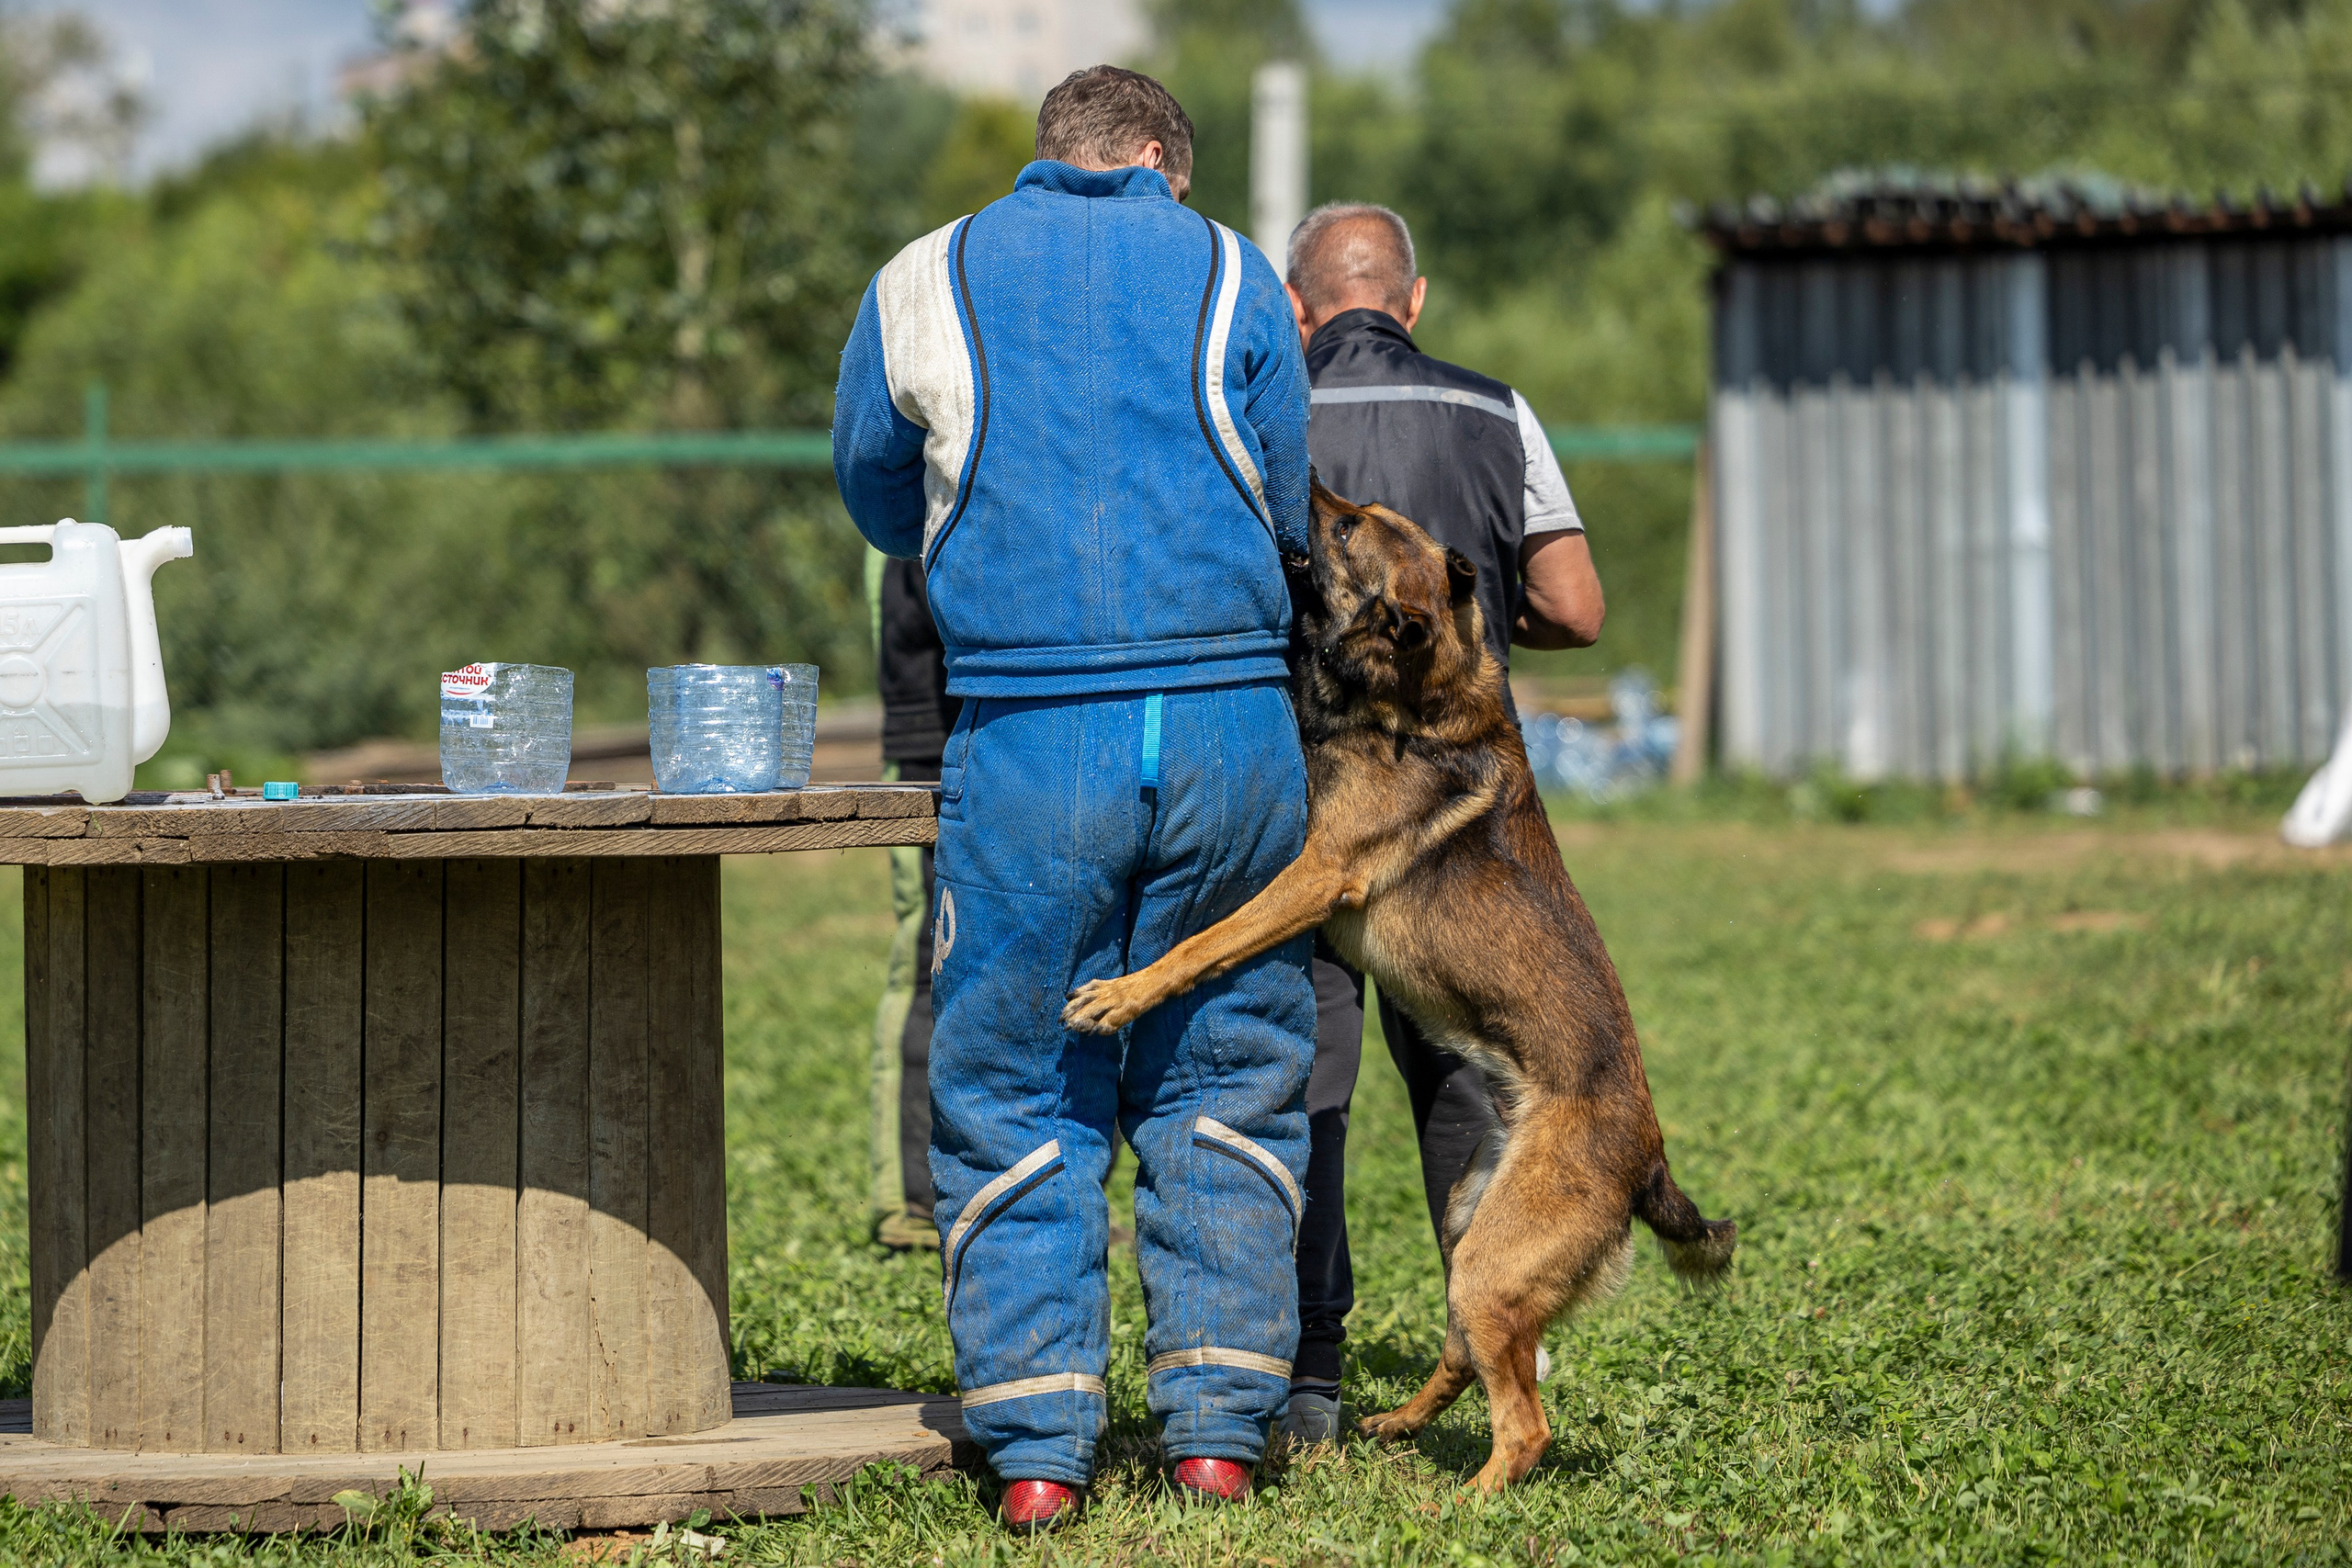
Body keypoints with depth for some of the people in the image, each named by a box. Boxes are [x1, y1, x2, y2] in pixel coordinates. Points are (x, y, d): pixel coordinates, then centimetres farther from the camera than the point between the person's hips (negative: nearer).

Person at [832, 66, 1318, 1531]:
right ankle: (1219, 1424, 8)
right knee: (1226, 1090, 11)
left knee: (1014, 1100, 6)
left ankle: (1038, 1443, 0)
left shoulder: (923, 284, 9)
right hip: (1234, 725, 1)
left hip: (1027, 747, -1)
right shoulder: (1231, 273, 9)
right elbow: (1293, 516, 13)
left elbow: (880, 504, 21)